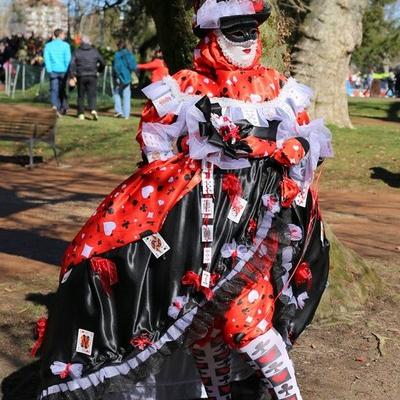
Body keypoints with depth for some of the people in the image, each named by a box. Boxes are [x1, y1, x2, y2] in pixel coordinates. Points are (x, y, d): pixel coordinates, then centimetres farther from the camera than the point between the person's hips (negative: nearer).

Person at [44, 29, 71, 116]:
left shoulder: (48, 45, 6)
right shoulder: (65, 45, -2)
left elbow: (46, 58, -1)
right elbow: (68, 58, -8)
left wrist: (49, 70, 0)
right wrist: (66, 69, 0)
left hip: (53, 71, 1)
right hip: (63, 70, -1)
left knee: (54, 90, -1)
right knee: (63, 90, 13)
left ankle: (55, 105, -21)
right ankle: (64, 107, 18)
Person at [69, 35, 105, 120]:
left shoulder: (77, 51, 2)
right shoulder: (94, 51, 6)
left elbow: (72, 64, -9)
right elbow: (102, 63, 10)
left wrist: (72, 76, -10)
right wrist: (99, 70, 28)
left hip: (81, 76, 0)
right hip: (92, 76, 0)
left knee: (81, 95, 10)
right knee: (92, 95, -1)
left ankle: (81, 114, 11)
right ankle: (93, 110, -23)